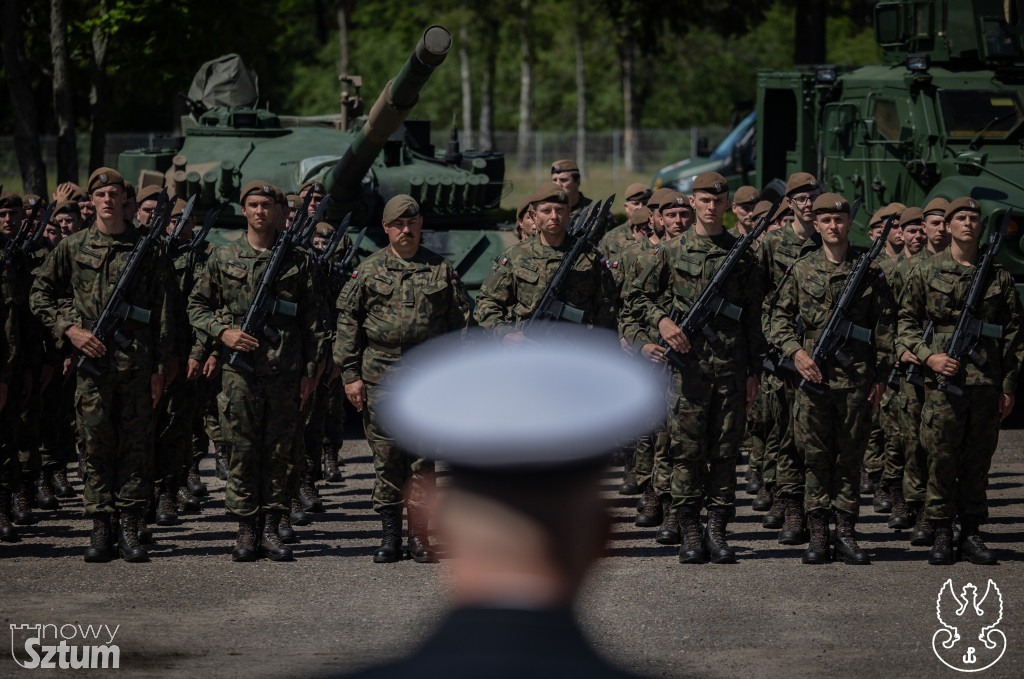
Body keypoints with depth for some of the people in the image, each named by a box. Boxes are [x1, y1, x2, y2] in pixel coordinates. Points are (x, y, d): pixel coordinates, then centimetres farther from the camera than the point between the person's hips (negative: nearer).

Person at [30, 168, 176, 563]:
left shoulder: (149, 249, 5)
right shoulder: (73, 247, 7)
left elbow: (163, 312, 6)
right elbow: (40, 296, 13)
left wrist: (160, 367, 1)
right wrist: (70, 330, -2)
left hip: (137, 362, 0)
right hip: (92, 359, 0)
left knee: (136, 444, 0)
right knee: (96, 444, 1)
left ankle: (130, 529, 5)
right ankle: (100, 530, 7)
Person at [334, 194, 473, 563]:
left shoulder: (442, 270, 7)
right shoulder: (369, 270, 6)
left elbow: (461, 322, 10)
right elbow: (347, 322, 7)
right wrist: (350, 374, 0)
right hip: (380, 376, 0)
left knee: (423, 459, -1)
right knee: (387, 457, 2)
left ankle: (419, 536, 5)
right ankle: (390, 535, 9)